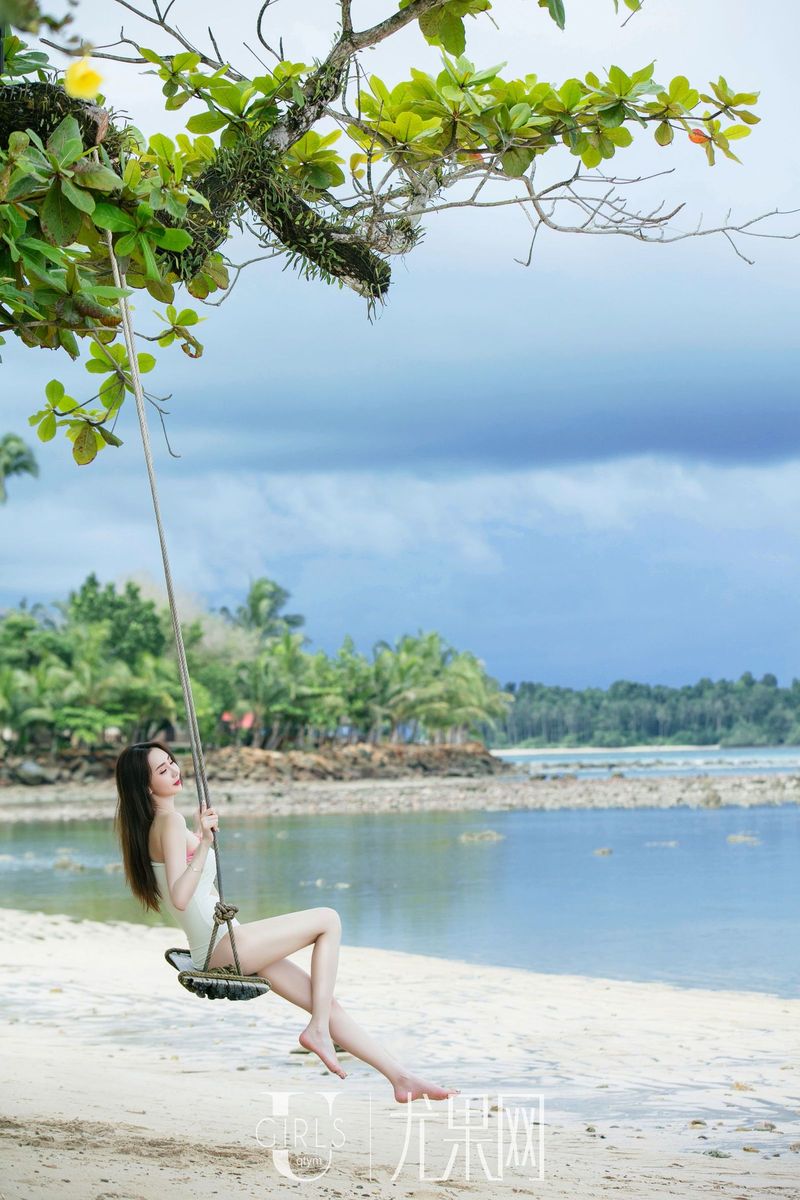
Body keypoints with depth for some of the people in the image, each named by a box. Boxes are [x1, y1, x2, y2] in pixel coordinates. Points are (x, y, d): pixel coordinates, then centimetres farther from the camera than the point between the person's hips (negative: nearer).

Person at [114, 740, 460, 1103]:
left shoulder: (151, 827, 15)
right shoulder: (170, 821, -15)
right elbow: (179, 899, -27)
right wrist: (204, 844, -35)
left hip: (216, 950, 10)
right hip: (224, 947, -10)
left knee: (326, 1002, 7)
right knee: (329, 920, -8)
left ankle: (401, 1077, 7)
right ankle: (318, 1030, -8)